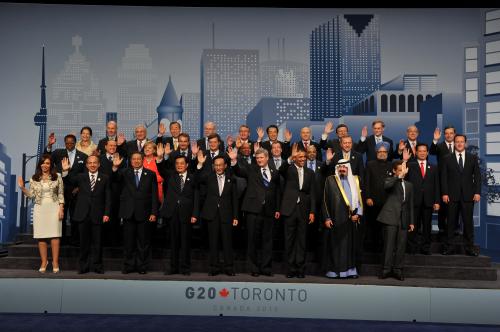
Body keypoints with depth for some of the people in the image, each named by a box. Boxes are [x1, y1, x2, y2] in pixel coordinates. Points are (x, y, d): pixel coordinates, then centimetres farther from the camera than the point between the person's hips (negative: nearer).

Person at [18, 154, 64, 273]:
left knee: (55, 235, -5)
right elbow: (31, 195, 7)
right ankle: (44, 262, 11)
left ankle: (55, 262, 1)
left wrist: (61, 209, -4)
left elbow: (61, 194, 4)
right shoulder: (34, 179, 8)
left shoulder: (57, 177, 4)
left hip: (54, 208, -2)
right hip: (40, 209, 2)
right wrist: (22, 188, -8)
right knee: (41, 236, 2)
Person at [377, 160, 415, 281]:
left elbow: (410, 204, 21)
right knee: (389, 244, -5)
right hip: (391, 217, -5)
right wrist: (399, 176, -28)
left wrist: (411, 222, 15)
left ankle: (397, 269, 12)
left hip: (404, 219, 5)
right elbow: (386, 186, -22)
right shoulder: (390, 181, 5)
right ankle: (386, 269, 2)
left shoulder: (409, 185, 21)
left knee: (401, 246, 4)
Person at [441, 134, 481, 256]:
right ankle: (448, 247, 7)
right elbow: (444, 177, 3)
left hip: (468, 195, 1)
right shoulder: (447, 159, 6)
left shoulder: (473, 158, 9)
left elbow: (477, 176, 6)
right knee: (451, 222, 2)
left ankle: (469, 248, 8)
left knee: (468, 222, 2)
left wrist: (477, 192, -3)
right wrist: (444, 193, -6)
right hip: (452, 195, -1)